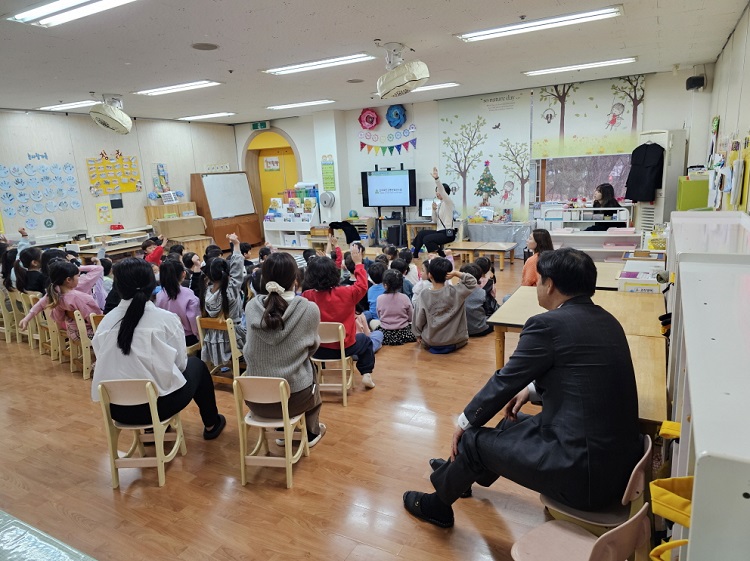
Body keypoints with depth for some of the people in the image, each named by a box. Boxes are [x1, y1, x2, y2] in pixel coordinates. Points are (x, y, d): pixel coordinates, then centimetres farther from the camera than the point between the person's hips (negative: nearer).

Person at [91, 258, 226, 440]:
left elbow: (106, 363, 7)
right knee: (196, 364, 22)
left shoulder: (106, 322, -3)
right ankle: (211, 424, 35)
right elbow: (180, 363, -4)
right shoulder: (166, 319, -12)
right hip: (158, 405, -4)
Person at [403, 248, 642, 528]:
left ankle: (437, 505, 36)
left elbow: (504, 381, -9)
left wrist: (465, 422, 5)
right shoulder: (607, 321, 6)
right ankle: (457, 474, 51)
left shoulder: (548, 324, -19)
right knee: (512, 423, 26)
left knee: (473, 440, 8)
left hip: (585, 473, -9)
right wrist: (532, 389, 19)